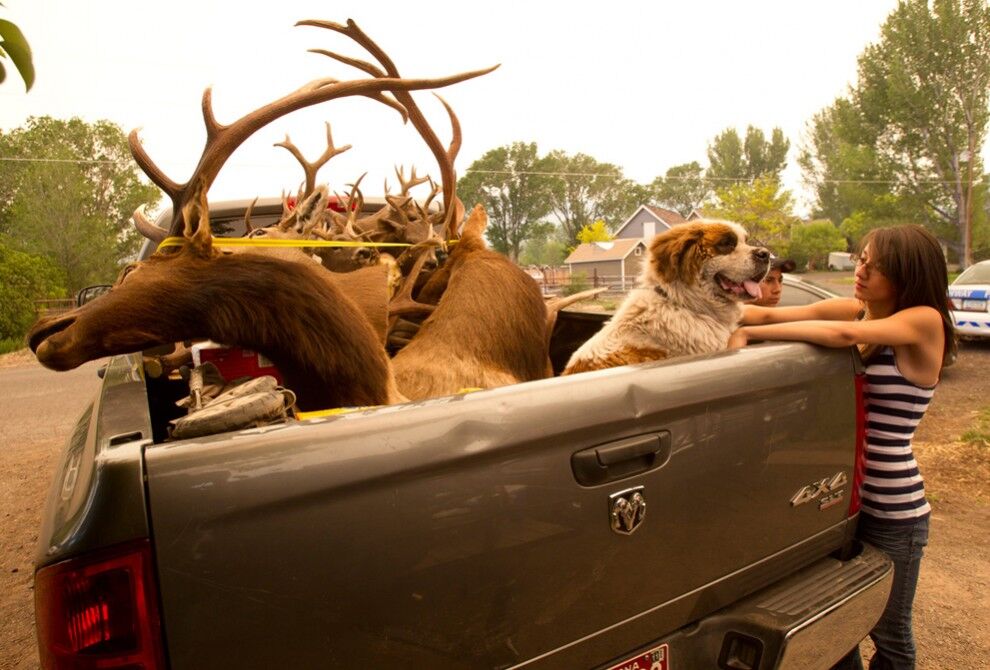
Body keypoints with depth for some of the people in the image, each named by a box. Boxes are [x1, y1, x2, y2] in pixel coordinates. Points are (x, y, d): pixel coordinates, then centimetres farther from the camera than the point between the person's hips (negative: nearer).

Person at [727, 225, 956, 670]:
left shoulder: (925, 322, -14)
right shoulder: (850, 310, 1)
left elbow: (841, 334, -30)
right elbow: (769, 315, -7)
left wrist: (749, 333, -29)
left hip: (890, 510, -5)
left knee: (889, 634, 15)